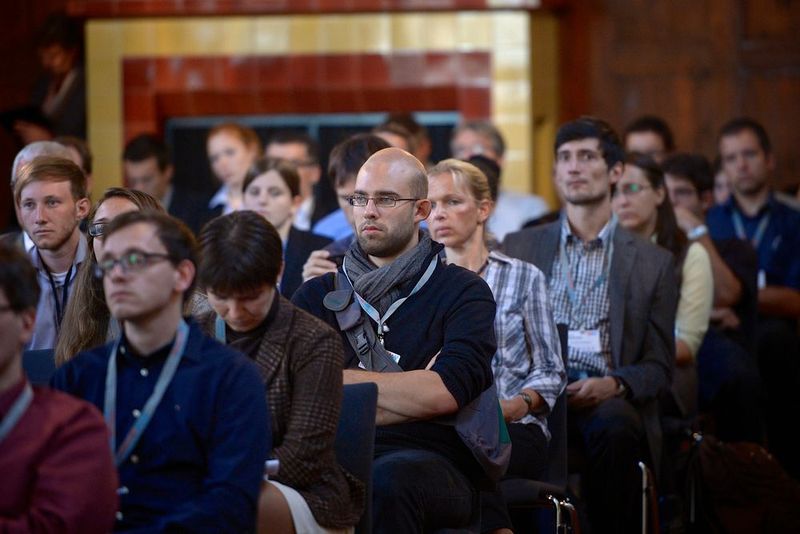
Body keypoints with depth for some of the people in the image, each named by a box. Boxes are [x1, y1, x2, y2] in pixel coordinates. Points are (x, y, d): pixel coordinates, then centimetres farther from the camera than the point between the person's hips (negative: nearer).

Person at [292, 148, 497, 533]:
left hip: (432, 460, -1)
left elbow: (446, 391, -7)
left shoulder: (464, 292, 11)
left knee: (387, 480, -39)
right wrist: (411, 392, -4)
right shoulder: (317, 295, 21)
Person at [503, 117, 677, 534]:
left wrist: (613, 385, -11)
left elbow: (659, 367, 11)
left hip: (608, 399, 0)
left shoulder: (653, 262, 15)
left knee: (614, 425, -38)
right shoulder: (519, 248, 20)